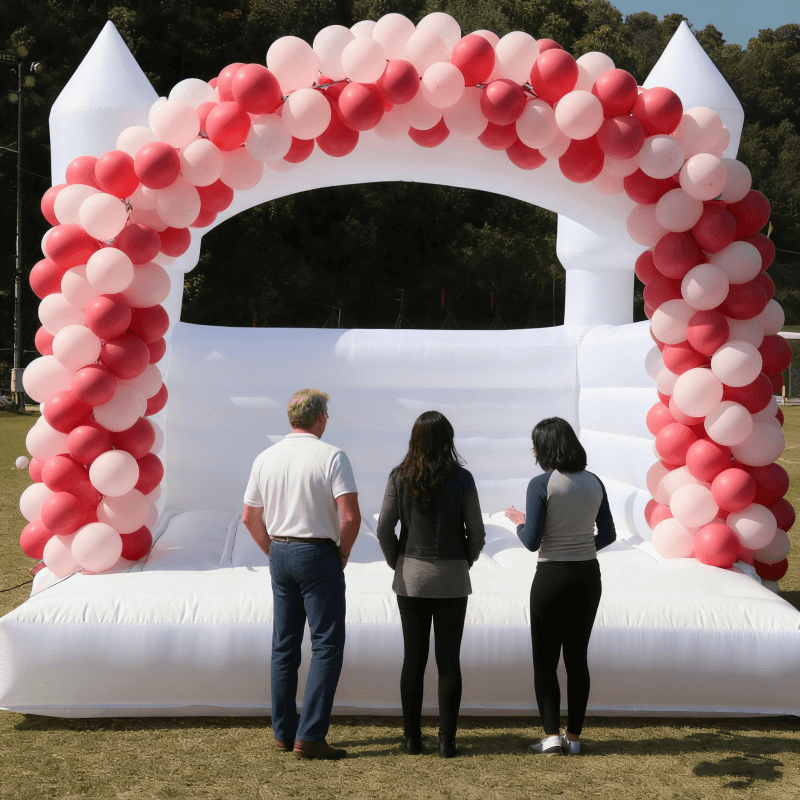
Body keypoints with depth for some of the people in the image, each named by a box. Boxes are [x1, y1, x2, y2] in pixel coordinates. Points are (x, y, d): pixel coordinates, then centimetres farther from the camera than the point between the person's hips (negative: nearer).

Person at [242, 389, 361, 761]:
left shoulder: (266, 458, 5)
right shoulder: (332, 457, -11)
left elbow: (250, 517, 9)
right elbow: (351, 515, -18)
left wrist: (275, 552, 17)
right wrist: (343, 552, -3)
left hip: (279, 554, 6)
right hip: (318, 554, -6)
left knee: (284, 645, 12)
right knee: (327, 645, 0)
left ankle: (284, 733, 19)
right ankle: (309, 736, -4)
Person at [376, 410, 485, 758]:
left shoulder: (400, 477, -5)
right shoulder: (461, 479, -7)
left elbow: (384, 529, -5)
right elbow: (476, 534, -4)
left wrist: (397, 564, 9)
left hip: (411, 576, 1)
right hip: (451, 579, -1)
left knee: (413, 659, 9)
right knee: (448, 660, 6)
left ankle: (413, 738, 12)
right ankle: (447, 741, 8)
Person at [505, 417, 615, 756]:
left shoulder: (541, 485, -13)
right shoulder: (594, 483, 3)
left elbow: (532, 541, -15)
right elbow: (608, 535, 8)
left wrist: (519, 523, 6)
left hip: (552, 576, -5)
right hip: (588, 575, 5)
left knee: (545, 660, 8)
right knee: (577, 657, 13)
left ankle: (551, 735, 3)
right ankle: (573, 737, 15)